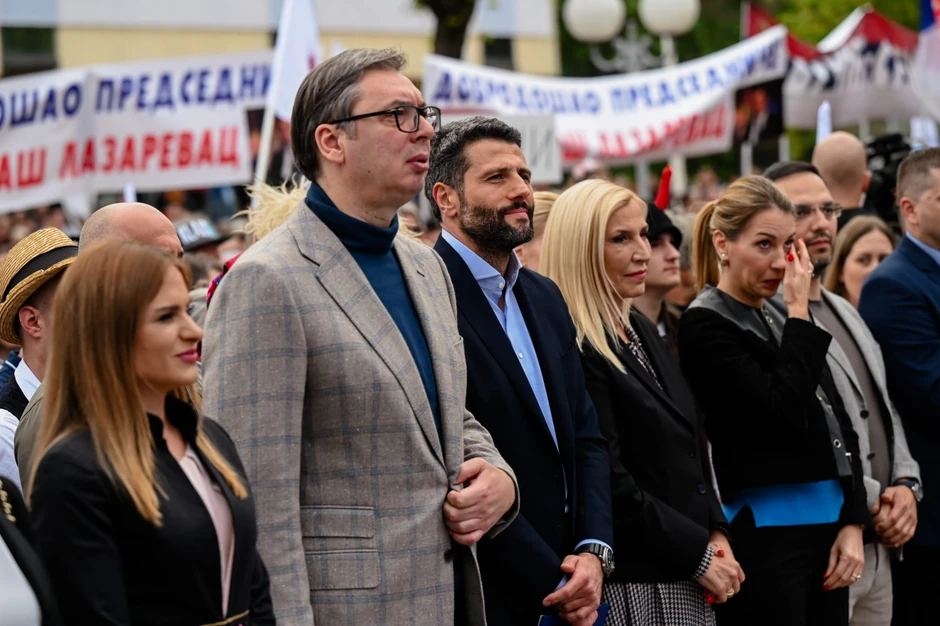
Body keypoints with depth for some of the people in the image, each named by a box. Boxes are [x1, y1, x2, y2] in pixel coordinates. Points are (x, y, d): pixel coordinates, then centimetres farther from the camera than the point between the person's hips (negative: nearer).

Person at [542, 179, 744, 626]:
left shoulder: (641, 331, 12)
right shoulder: (574, 350, -16)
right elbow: (611, 486, -18)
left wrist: (716, 533, 4)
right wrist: (700, 555, -12)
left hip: (685, 580, 8)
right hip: (633, 586, -8)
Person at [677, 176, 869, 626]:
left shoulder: (780, 322, 15)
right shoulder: (705, 326, -8)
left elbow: (840, 428, 15)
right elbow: (785, 415, -18)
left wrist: (853, 523, 4)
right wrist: (799, 315, -11)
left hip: (826, 529, 7)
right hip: (765, 534, -7)